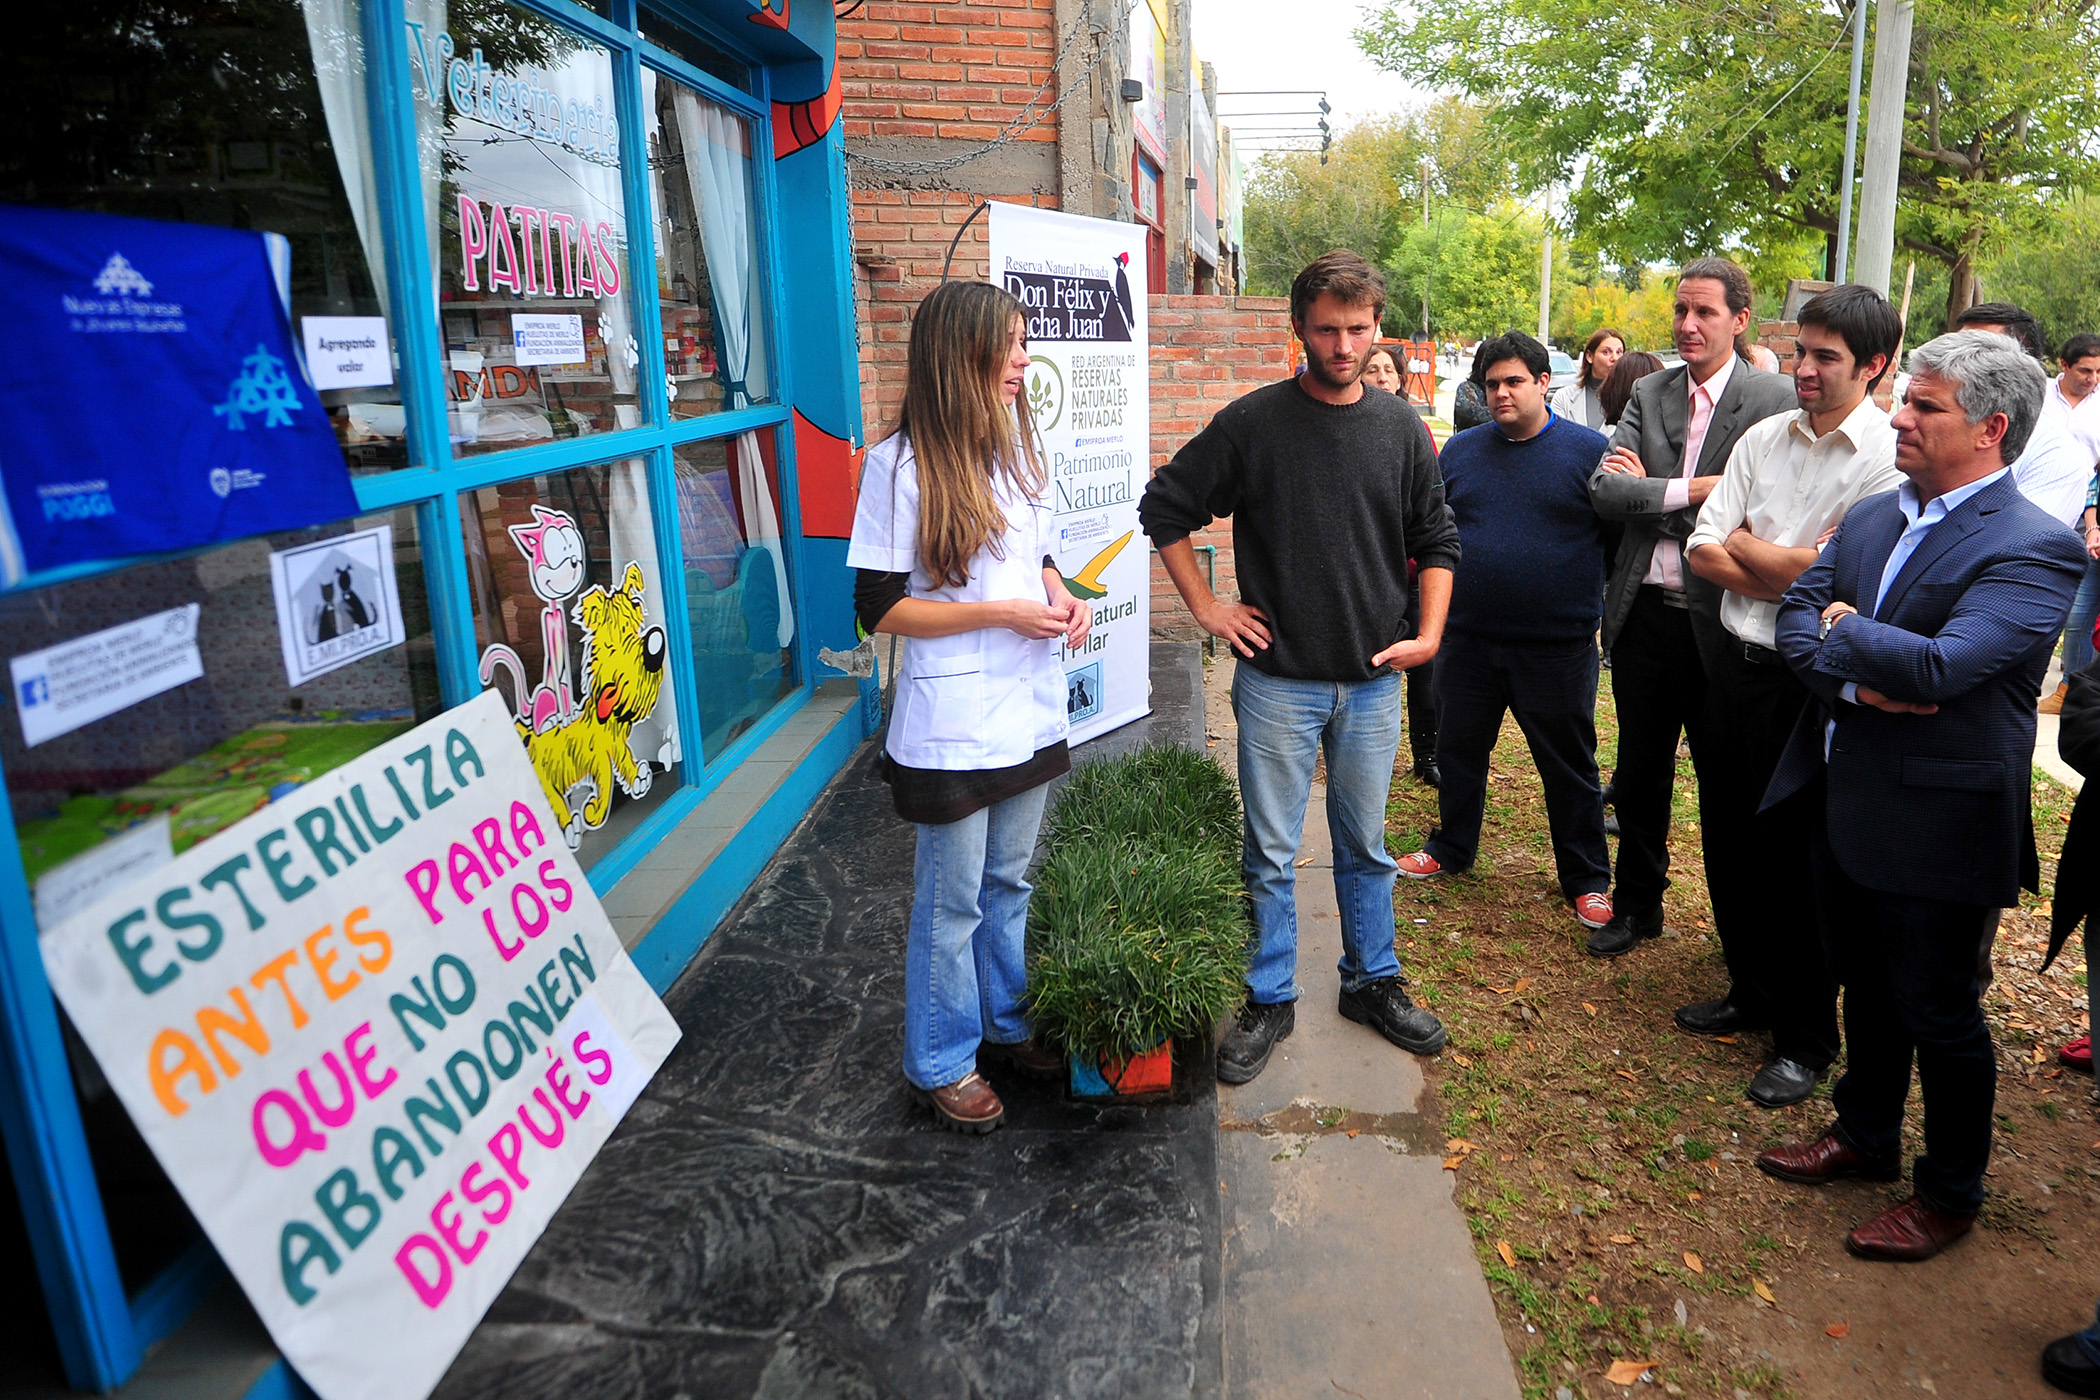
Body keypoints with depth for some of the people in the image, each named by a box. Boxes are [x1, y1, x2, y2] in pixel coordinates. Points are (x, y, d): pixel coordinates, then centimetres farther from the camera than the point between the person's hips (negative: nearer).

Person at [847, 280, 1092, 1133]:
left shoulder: (1015, 449, 7)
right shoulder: (902, 465, -15)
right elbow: (879, 608, -14)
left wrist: (1057, 592, -3)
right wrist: (1001, 613, -19)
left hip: (1029, 714, 7)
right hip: (952, 730, -7)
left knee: (1008, 882, 21)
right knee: (952, 903, 8)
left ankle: (1007, 1023, 40)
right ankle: (941, 1064, 27)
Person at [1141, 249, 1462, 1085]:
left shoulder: (1401, 430, 4)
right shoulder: (1253, 422, -6)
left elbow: (1437, 540, 12)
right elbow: (1164, 508, 0)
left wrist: (1430, 634, 1)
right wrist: (1205, 608, -4)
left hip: (1373, 681, 3)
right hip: (1277, 680, -2)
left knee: (1366, 847, 16)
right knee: (1271, 852, 7)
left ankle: (1373, 982, 33)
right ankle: (1270, 1000, 22)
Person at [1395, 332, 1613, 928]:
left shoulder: (1590, 450, -3)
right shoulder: (1461, 449, 7)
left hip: (1558, 646, -3)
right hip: (1467, 638, 3)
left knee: (1569, 767, 7)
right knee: (1458, 751, 16)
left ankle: (1587, 879, 22)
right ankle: (1451, 847, 37)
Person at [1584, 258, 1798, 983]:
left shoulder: (1774, 399, -7)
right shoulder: (1649, 393, 6)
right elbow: (1603, 490, -5)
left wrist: (1648, 491, -12)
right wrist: (1690, 491, -17)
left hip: (1719, 620, -4)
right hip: (1644, 614, 4)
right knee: (1640, 772, 17)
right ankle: (1638, 905, 36)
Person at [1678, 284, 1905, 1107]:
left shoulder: (1891, 458, -11)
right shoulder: (1764, 438, 7)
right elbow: (1702, 552, 2)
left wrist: (1743, 542, -4)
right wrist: (1787, 578, -12)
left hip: (1812, 681, -6)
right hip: (1735, 663, 6)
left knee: (1797, 859, 3)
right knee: (1729, 839, 15)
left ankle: (1807, 1039, 21)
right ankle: (1752, 989, 37)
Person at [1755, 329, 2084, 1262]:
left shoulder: (2034, 548, -17)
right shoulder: (1872, 516, 7)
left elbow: (1941, 667, -28)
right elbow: (1796, 616, 1)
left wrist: (1844, 633, -12)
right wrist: (1861, 679, -17)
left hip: (1934, 821, -7)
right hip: (1841, 797, 7)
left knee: (1936, 1010, 9)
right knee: (1866, 985, 22)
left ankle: (1951, 1193, 30)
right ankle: (1865, 1135, 43)